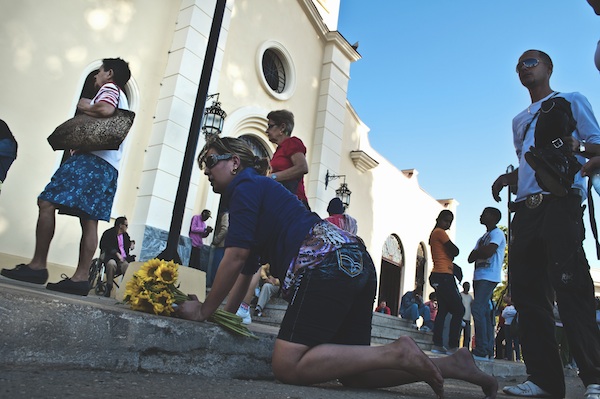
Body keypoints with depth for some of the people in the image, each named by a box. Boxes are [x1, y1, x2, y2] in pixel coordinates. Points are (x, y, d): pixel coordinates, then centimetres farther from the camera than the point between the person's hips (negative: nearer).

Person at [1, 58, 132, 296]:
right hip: (109, 167, 9)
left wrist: (84, 107, 1)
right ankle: (81, 278, -6)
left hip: (92, 159, -9)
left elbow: (105, 109, -17)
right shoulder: (122, 101, 34)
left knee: (47, 202, -10)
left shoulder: (109, 88, 5)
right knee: (89, 221, -1)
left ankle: (37, 266, -12)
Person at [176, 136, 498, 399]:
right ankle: (451, 365, 10)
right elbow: (246, 270, 31)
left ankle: (396, 354, -12)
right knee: (352, 373, 13)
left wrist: (204, 311, 3)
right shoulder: (261, 189, 30)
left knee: (287, 366, -11)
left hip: (327, 262, -10)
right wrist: (224, 314, 26)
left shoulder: (245, 187, 2)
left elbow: (235, 259, -7)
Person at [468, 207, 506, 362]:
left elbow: (489, 252, -20)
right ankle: (488, 351, 8)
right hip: (479, 277, 9)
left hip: (489, 277, -9)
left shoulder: (497, 233, -2)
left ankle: (482, 350, -21)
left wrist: (477, 252, -1)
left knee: (477, 309, -20)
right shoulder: (483, 237, 24)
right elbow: (471, 258, 16)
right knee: (484, 312, 6)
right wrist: (480, 252, -3)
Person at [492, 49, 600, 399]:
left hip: (560, 202, -6)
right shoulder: (519, 120, 30)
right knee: (527, 291, -1)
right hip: (526, 209, 6)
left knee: (570, 285, -15)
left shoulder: (571, 101, 14)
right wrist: (508, 178, 10)